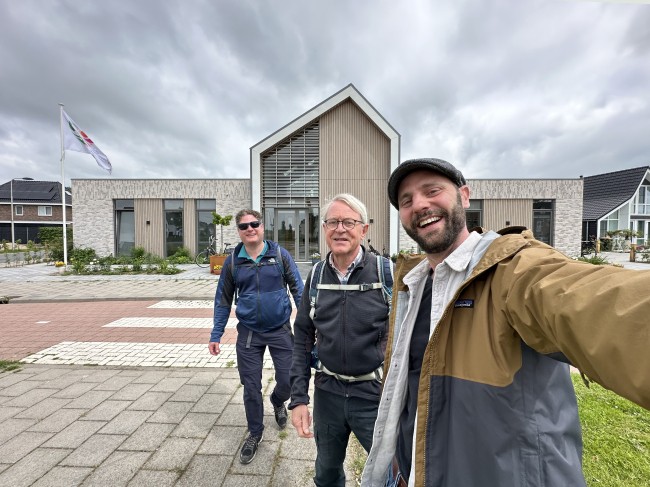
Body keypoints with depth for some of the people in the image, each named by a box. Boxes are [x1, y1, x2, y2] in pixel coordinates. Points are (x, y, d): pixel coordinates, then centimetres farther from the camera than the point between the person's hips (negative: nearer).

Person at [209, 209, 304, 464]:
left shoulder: (280, 254, -7)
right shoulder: (232, 261, -2)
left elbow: (298, 289, -5)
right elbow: (223, 300, 5)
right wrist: (216, 335, 5)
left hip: (280, 330, -1)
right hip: (248, 334, 1)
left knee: (288, 381, 9)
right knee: (251, 388, 10)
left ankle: (277, 402, 46)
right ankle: (254, 433, 38)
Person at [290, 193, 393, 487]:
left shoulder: (387, 272, -13)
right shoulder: (316, 275, -3)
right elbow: (303, 338, 2)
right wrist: (298, 398, 0)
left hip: (376, 394, -3)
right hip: (327, 391, 4)